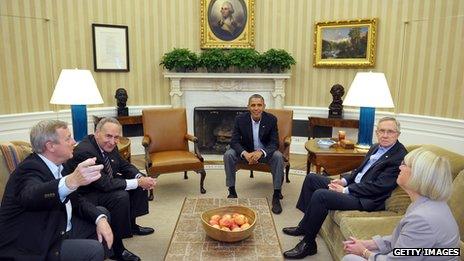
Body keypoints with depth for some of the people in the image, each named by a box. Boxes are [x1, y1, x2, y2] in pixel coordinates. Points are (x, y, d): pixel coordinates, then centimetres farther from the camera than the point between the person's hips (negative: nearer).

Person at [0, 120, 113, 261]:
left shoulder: (56, 165, 2)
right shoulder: (30, 169, -23)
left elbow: (75, 200, 7)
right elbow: (32, 195, -45)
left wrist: (100, 218, -10)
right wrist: (72, 181, -64)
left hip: (59, 230, 9)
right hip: (34, 248, -9)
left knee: (101, 213, 12)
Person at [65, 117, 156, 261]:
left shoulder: (109, 146, -5)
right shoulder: (85, 152, -30)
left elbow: (125, 166, 5)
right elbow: (105, 184, -32)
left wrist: (141, 178, -15)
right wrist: (138, 182, -28)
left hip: (104, 186, 9)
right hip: (83, 196, -9)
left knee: (138, 179, 4)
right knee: (120, 197, -31)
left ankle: (131, 224, 19)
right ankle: (116, 247, -15)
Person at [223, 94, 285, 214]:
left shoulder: (271, 119, -13)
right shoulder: (240, 119, -13)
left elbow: (274, 143, -15)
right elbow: (234, 141, -14)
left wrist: (261, 152, -36)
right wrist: (245, 153, -35)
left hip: (265, 152, -1)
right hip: (246, 152, 1)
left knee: (278, 157, -30)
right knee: (228, 155, -24)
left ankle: (276, 195, -18)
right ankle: (232, 191, -10)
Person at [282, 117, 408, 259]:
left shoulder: (399, 156, -16)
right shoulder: (376, 147, 11)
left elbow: (378, 186, -21)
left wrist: (345, 190, -17)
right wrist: (344, 180, 1)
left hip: (366, 199, -10)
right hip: (353, 185, 10)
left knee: (320, 195, -27)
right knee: (311, 178, 9)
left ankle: (308, 243, -9)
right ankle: (305, 225, 15)